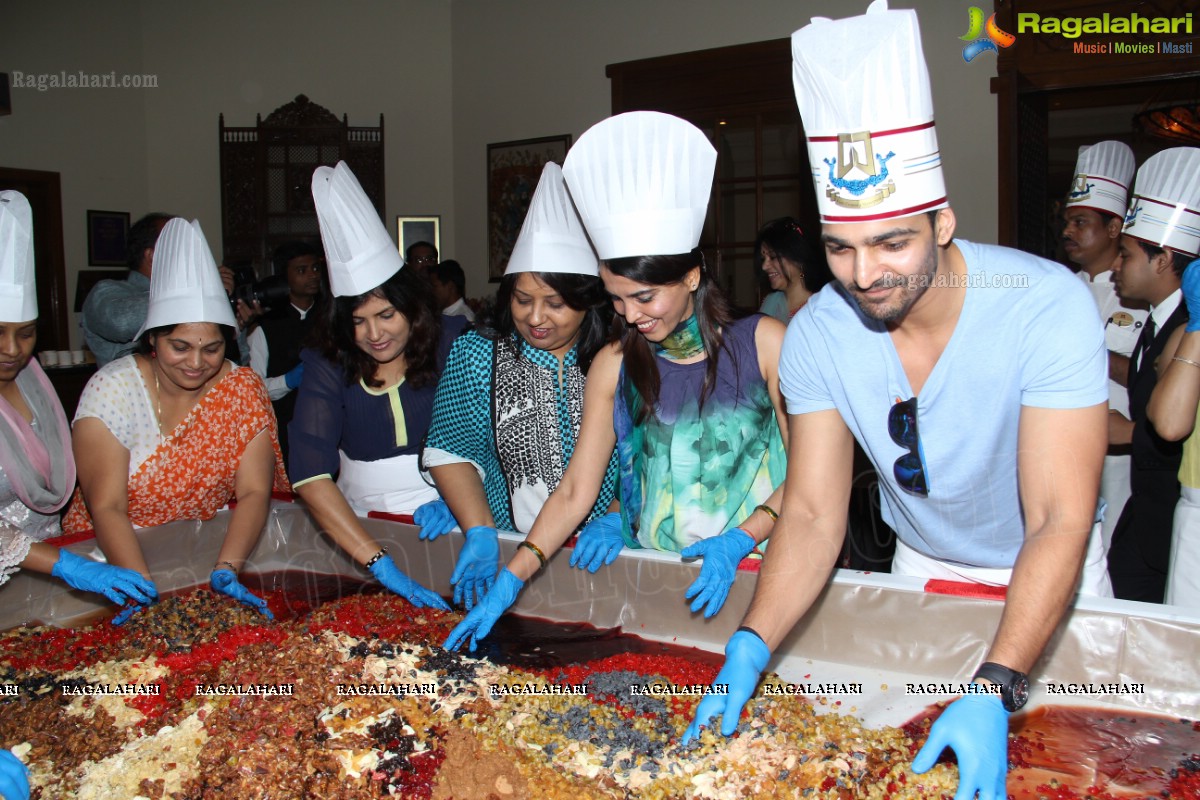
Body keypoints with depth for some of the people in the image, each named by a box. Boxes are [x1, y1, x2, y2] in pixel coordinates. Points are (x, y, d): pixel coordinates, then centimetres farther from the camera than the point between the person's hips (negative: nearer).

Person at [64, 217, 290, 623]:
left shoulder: (243, 389, -6)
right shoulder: (112, 388, -11)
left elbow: (254, 492, -11)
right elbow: (106, 507, -16)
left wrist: (226, 570, -27)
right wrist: (143, 588, -30)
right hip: (115, 551, -1)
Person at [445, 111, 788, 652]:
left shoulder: (763, 342, -3)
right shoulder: (614, 366, 3)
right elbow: (575, 492, 3)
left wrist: (738, 542, -13)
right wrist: (509, 580, -6)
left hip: (758, 564, -1)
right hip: (656, 576, 2)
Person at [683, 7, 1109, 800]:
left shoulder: (1047, 306, -31)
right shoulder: (818, 335, -21)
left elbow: (1060, 522, -33)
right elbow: (813, 513, -20)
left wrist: (992, 693, -43)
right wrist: (750, 650, -34)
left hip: (1045, 569, -2)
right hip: (920, 568, 2)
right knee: (903, 732, 15)